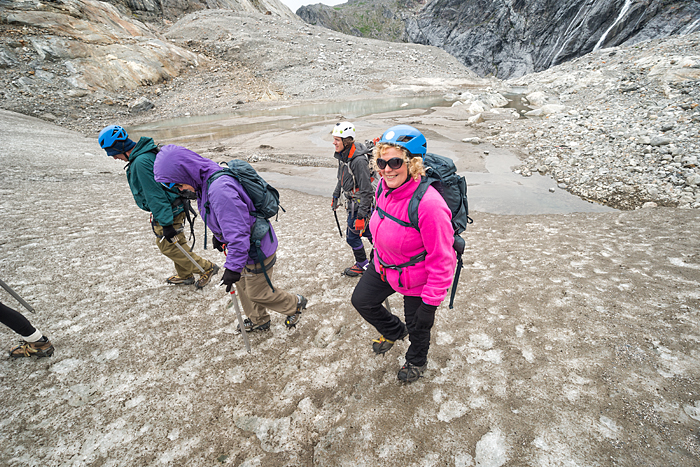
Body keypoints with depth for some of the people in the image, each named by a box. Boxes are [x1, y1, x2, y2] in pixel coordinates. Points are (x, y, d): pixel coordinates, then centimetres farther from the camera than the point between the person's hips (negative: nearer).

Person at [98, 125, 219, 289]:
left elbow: (155, 195, -26)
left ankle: (207, 268, 10)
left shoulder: (141, 162, -24)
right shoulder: (148, 152, 8)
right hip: (174, 207, 10)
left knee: (167, 245, 4)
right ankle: (185, 276, 34)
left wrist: (166, 223, -24)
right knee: (177, 243, 19)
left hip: (168, 211, -10)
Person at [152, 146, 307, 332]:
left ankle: (295, 304, 34)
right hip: (246, 246, 10)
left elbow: (237, 232, -34)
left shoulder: (219, 189, -34)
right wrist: (218, 235, 28)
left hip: (257, 249, -10)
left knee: (258, 293, 10)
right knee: (243, 285, 24)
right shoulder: (206, 183, 0)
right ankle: (258, 321, 46)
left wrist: (233, 266, -29)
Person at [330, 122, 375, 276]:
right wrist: (336, 196, 23)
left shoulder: (359, 160, -28)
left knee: (352, 236, 3)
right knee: (366, 230, 22)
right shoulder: (343, 155, 0)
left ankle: (362, 264, 25)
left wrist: (360, 216, -26)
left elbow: (366, 191, -26)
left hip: (360, 204, -9)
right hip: (352, 201, 9)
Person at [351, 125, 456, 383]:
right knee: (361, 300, 21)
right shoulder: (384, 186, -11)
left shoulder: (429, 205, -35)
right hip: (384, 265, 7)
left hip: (416, 277, -6)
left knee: (417, 325, 19)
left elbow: (441, 260, -27)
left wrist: (431, 303, -20)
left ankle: (417, 361, 55)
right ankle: (394, 331, 50)